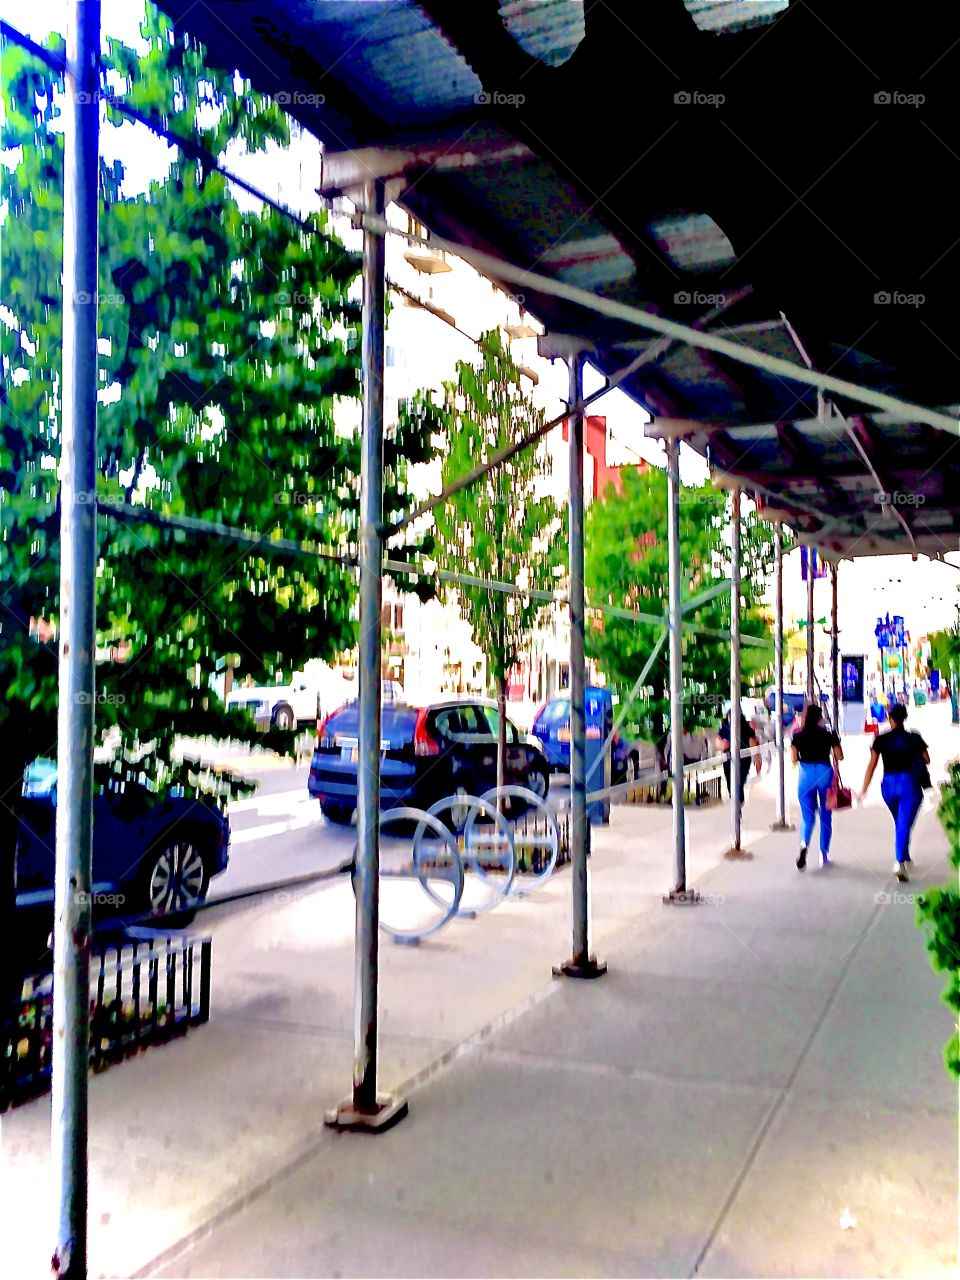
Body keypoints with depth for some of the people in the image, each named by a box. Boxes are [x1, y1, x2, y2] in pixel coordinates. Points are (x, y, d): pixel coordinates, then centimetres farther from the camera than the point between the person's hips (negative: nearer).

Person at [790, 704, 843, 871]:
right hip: (825, 774, 0)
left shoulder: (798, 736, -1)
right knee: (825, 816, 14)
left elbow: (794, 759, -1)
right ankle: (824, 855, 16)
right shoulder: (829, 735, -2)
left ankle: (803, 843, -25)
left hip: (806, 775, 0)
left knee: (807, 816, 5)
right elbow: (840, 757, 3)